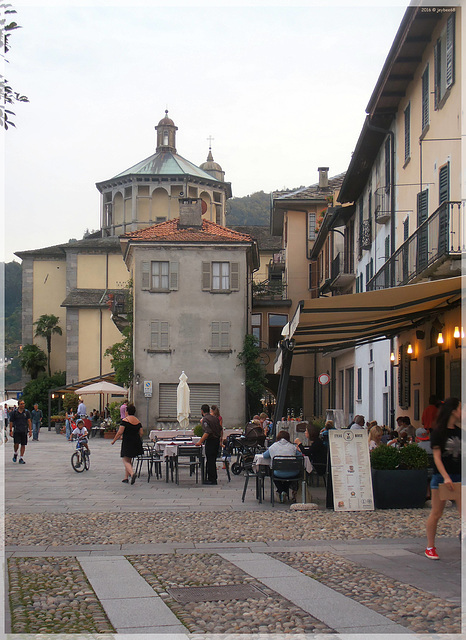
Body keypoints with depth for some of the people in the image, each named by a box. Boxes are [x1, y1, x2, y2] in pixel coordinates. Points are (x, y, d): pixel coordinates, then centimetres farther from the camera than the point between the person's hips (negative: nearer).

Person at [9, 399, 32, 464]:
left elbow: (29, 421, 4)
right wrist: (11, 431, -1)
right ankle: (15, 453, 18)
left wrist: (30, 430, -4)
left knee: (23, 445, 1)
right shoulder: (14, 412, 2)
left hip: (24, 431, 1)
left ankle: (21, 458, 8)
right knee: (16, 444, -11)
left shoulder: (26, 412, 5)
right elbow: (11, 422, 5)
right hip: (16, 431, -1)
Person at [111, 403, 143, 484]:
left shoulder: (125, 420, -10)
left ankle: (132, 473, -28)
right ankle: (126, 477, 20)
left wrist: (114, 440, -3)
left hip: (127, 442, -7)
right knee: (129, 460, 17)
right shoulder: (138, 421, 9)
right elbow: (141, 433, 9)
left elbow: (120, 432, -14)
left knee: (126, 460, -4)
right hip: (136, 443, 7)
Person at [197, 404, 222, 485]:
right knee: (213, 460, 16)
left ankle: (212, 479, -3)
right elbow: (220, 429, 16)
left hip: (210, 441, -8)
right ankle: (213, 478, 21)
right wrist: (220, 440, 26)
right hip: (217, 440, 8)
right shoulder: (215, 418, 12)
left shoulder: (205, 419, -13)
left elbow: (207, 432, -24)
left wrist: (200, 442, -21)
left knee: (210, 460, -4)